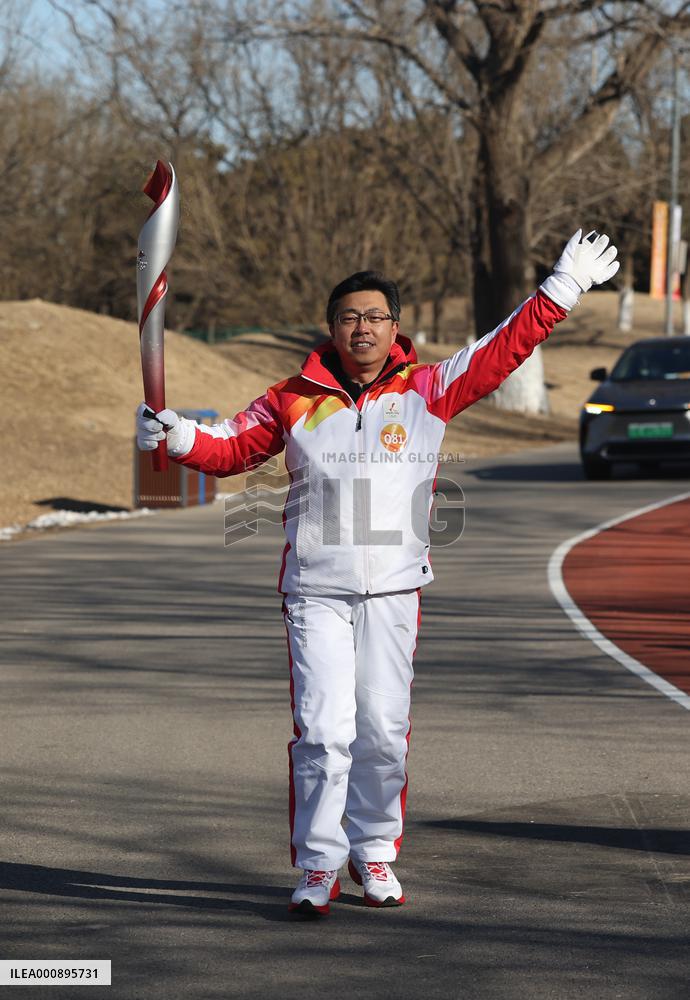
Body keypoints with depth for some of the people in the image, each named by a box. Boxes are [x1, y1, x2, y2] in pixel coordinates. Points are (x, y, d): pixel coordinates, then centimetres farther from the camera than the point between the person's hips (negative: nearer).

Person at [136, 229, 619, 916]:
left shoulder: (428, 390, 3)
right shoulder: (294, 400, 3)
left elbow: (503, 350, 5)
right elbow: (231, 448, 12)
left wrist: (562, 288, 3)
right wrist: (175, 438, -5)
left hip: (394, 589, 1)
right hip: (315, 589, -1)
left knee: (383, 730, 5)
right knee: (323, 729, -8)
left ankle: (375, 852, 24)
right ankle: (318, 866, 2)